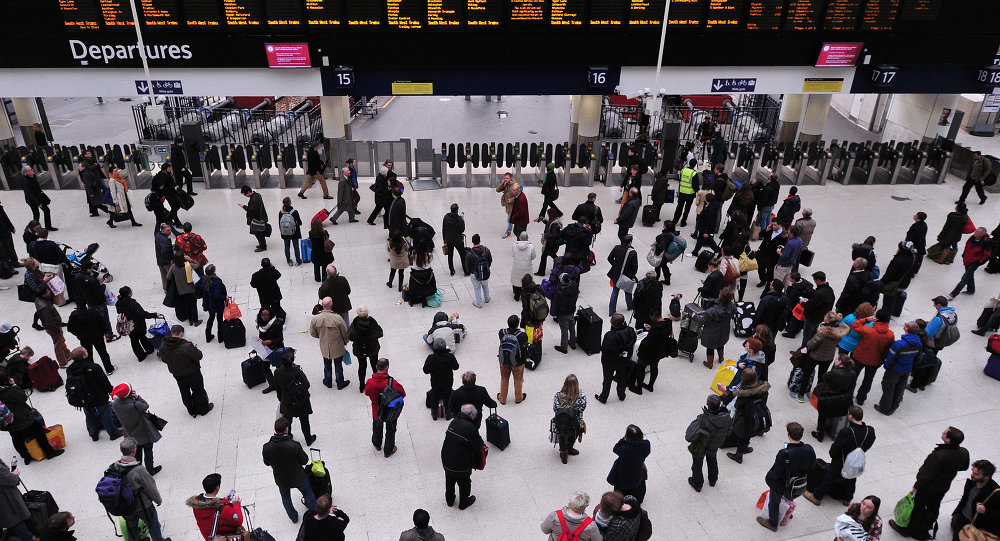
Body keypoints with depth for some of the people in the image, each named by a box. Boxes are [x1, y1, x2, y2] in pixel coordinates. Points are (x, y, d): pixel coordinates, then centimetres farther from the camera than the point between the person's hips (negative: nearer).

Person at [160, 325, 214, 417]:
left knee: (185, 393, 24)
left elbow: (164, 359, 1)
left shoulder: (163, 347, -15)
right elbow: (199, 356, -26)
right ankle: (204, 409, 36)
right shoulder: (186, 346, -35)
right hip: (192, 374, -5)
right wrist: (195, 349, -6)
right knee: (199, 391, 18)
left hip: (177, 375, 5)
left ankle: (192, 411, 41)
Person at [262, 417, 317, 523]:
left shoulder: (267, 448, -27)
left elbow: (267, 463, -7)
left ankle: (293, 517, 50)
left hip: (281, 480, 2)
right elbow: (304, 461, -19)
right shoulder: (295, 446, -35)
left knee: (285, 497, 31)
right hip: (298, 477, -2)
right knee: (308, 492, 27)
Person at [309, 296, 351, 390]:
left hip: (324, 347, 3)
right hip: (337, 347, -2)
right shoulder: (338, 318, -27)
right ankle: (340, 383, 35)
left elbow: (313, 333, -3)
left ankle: (328, 382, 44)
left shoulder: (315, 319, -19)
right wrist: (345, 342, 7)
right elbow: (345, 333, -14)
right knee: (338, 365, 18)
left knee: (327, 365, 25)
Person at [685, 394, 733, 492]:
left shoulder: (702, 420, -44)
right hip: (715, 446, 4)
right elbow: (728, 432, -8)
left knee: (697, 463, 25)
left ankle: (697, 484, 46)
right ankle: (713, 480, 58)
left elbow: (689, 437, -39)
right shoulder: (726, 417, -29)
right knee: (712, 460, 35)